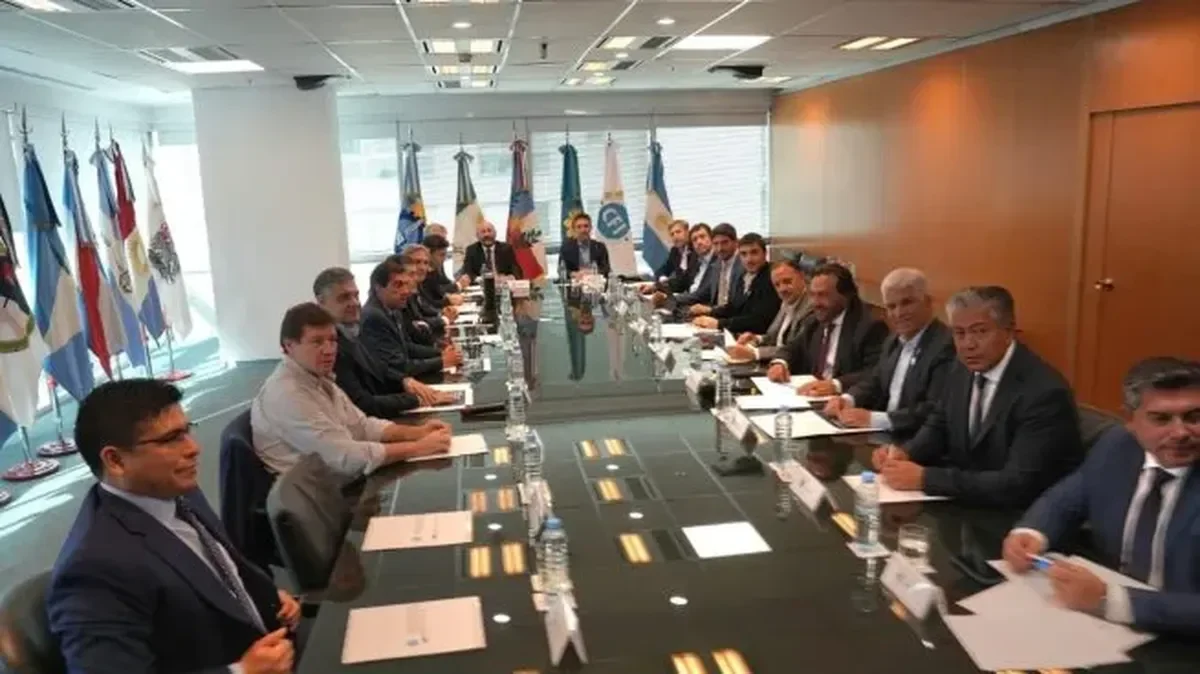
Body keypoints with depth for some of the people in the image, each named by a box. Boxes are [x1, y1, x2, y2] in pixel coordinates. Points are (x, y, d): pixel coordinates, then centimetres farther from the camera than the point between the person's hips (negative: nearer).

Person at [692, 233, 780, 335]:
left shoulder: (771, 280, -16)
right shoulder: (742, 277, 9)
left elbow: (758, 321, -20)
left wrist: (719, 323, -21)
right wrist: (707, 316, -2)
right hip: (734, 334, 7)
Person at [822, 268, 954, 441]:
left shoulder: (947, 346, -17)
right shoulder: (894, 342, 12)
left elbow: (937, 412, -25)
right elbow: (874, 384, 19)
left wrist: (873, 419, -29)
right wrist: (847, 399, -3)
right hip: (885, 436, 8)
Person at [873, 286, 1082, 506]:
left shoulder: (1045, 392, -23)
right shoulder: (962, 369, -1)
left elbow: (1019, 485, -29)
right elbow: (939, 426, 12)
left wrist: (924, 478, -31)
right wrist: (905, 452, -10)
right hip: (967, 504, 7)